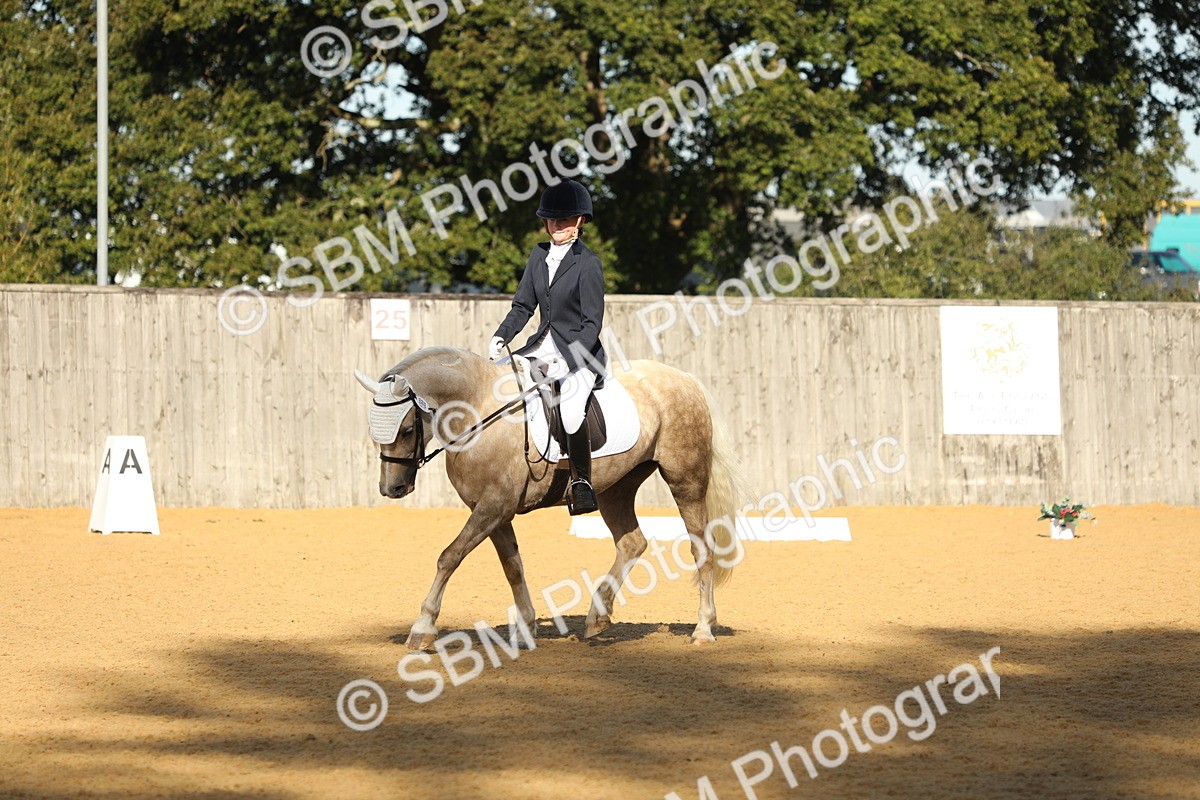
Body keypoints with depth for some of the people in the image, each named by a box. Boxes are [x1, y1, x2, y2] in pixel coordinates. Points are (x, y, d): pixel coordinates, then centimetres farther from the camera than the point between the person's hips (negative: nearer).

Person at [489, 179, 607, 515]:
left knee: (571, 405, -33)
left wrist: (566, 361, -25)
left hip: (580, 353, -8)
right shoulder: (540, 255, 9)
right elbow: (523, 305, 14)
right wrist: (501, 337, -4)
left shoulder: (587, 263, -11)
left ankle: (581, 484, -21)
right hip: (543, 347, 8)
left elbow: (592, 323, -14)